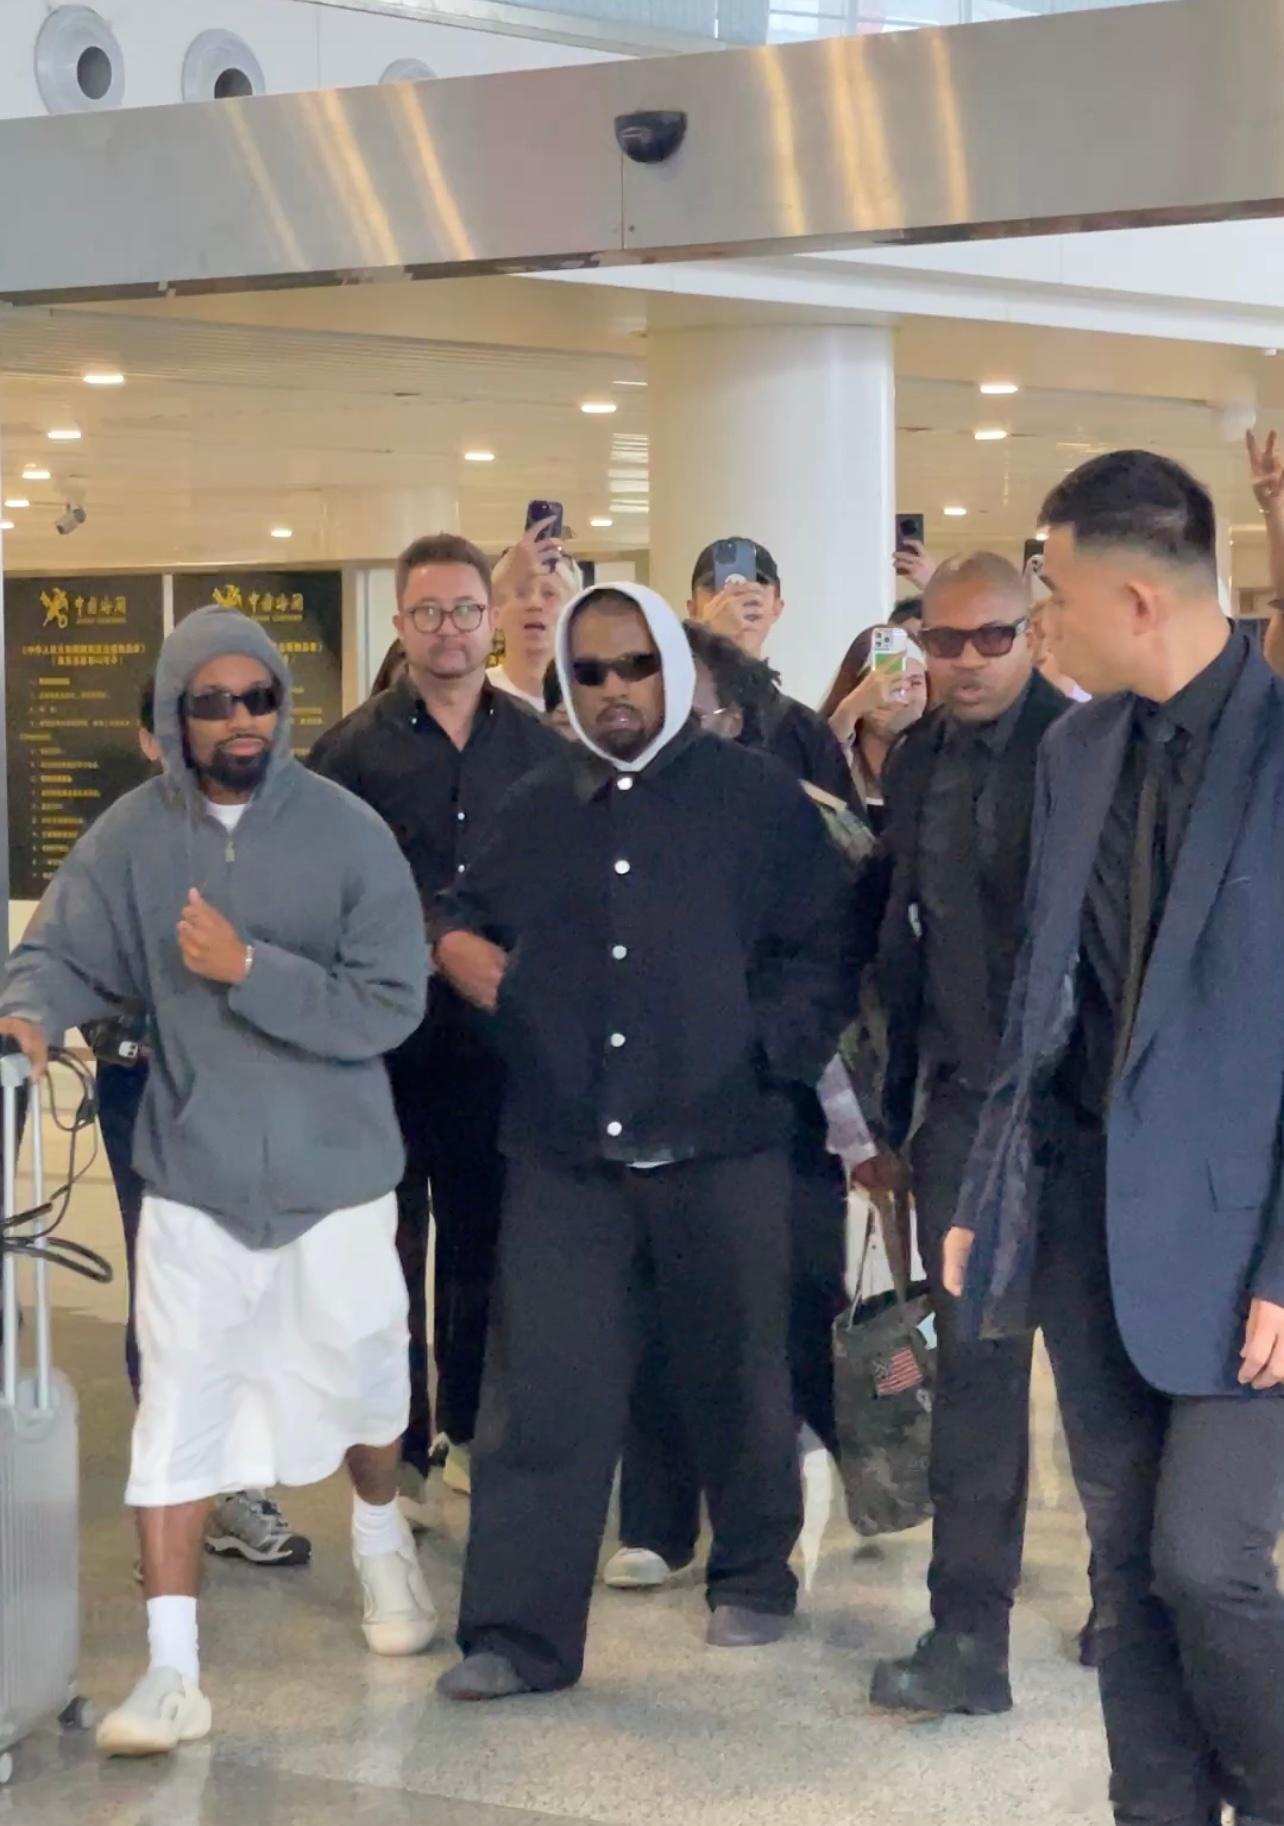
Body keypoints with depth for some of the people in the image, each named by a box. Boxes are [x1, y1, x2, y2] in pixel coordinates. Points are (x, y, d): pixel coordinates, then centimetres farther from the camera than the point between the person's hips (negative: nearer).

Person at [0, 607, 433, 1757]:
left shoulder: (348, 832, -13)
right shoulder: (130, 836, -7)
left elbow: (392, 1005, -16)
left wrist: (247, 968, -24)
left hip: (335, 1170, 0)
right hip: (193, 1175, 1)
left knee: (359, 1380, 18)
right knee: (179, 1410, -4)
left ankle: (381, 1537, 50)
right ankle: (172, 1670, 2)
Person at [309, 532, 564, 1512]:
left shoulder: (539, 745, 4)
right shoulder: (353, 749, -2)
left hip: (501, 1033, 2)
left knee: (484, 1244, 12)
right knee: (386, 1247, 5)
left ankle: (471, 1429, 27)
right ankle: (397, 1451, 16)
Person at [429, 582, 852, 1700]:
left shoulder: (758, 798, 3)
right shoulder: (533, 810, 14)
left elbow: (822, 953, 2)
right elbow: (467, 913, 28)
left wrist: (766, 1052, -11)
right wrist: (457, 943, 6)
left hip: (719, 1146, -2)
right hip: (564, 1153, 2)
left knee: (738, 1375, 11)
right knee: (541, 1390, -2)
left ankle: (755, 1577, 31)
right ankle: (519, 1632, 3)